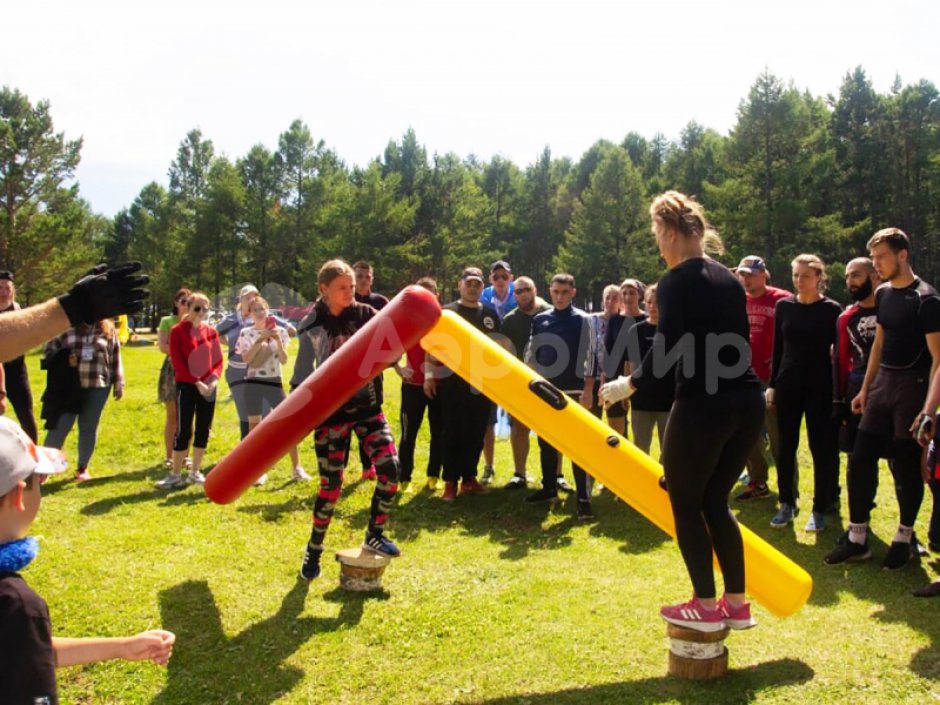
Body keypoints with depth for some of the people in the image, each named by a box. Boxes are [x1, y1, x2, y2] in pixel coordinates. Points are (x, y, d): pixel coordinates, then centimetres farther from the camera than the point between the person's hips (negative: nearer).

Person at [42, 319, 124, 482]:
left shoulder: (109, 331, 6)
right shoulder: (67, 327, 3)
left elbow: (115, 359, 9)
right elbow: (48, 349, 8)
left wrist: (118, 385, 7)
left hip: (98, 388, 1)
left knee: (88, 427, 7)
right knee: (60, 426, -3)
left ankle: (82, 467, 20)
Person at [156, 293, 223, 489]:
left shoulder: (211, 332, 8)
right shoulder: (178, 331, -4)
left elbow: (219, 359, 8)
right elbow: (177, 361, -9)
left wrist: (214, 379, -10)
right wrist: (196, 382, -15)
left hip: (209, 387, 4)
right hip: (186, 386, -4)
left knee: (203, 430, 7)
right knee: (183, 430, -4)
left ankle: (195, 472, 18)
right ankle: (175, 475, 5)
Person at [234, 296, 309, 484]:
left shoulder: (279, 331, 3)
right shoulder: (246, 333, 0)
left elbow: (284, 360, -4)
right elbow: (246, 359, -13)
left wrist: (278, 340, -16)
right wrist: (260, 340, -19)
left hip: (274, 382, 1)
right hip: (253, 383, -1)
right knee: (254, 425, 3)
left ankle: (296, 469, 3)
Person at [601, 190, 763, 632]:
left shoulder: (676, 281, -7)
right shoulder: (729, 280, 15)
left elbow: (666, 349, -13)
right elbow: (737, 344, 16)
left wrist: (629, 385, -1)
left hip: (703, 405, -8)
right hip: (747, 402, 8)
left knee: (685, 504, 8)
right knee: (714, 501, 18)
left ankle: (706, 607, 13)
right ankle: (737, 604, 21)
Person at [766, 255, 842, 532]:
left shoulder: (831, 309, -3)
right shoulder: (783, 306, 4)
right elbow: (778, 348, 9)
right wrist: (772, 384, 6)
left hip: (820, 386, -3)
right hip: (787, 384, 3)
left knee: (822, 447, 2)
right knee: (786, 447, 7)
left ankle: (820, 509, 13)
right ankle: (787, 504, 19)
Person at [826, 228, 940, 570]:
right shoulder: (883, 294, 10)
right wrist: (865, 388, 18)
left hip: (911, 387, -7)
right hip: (882, 384, 7)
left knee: (906, 466, 2)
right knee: (860, 460, 5)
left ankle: (905, 539, 20)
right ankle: (857, 538, 14)